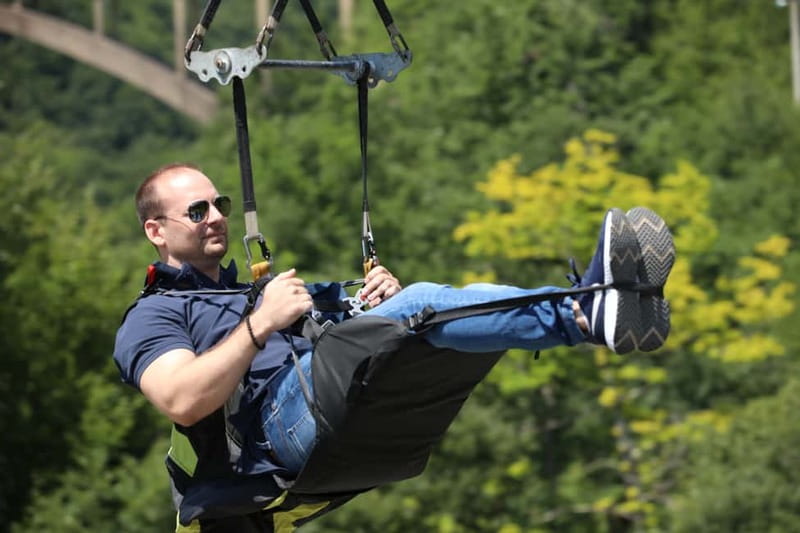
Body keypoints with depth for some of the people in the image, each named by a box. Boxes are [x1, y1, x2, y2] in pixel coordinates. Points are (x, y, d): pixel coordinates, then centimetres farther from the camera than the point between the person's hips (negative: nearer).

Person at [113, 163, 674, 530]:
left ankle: (591, 306, -43)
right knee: (419, 305, -27)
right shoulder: (152, 317, 16)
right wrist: (262, 323, -12)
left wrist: (384, 300, 7)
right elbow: (183, 404, -7)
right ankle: (587, 313, -46)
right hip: (282, 417, -7)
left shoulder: (260, 288, 40)